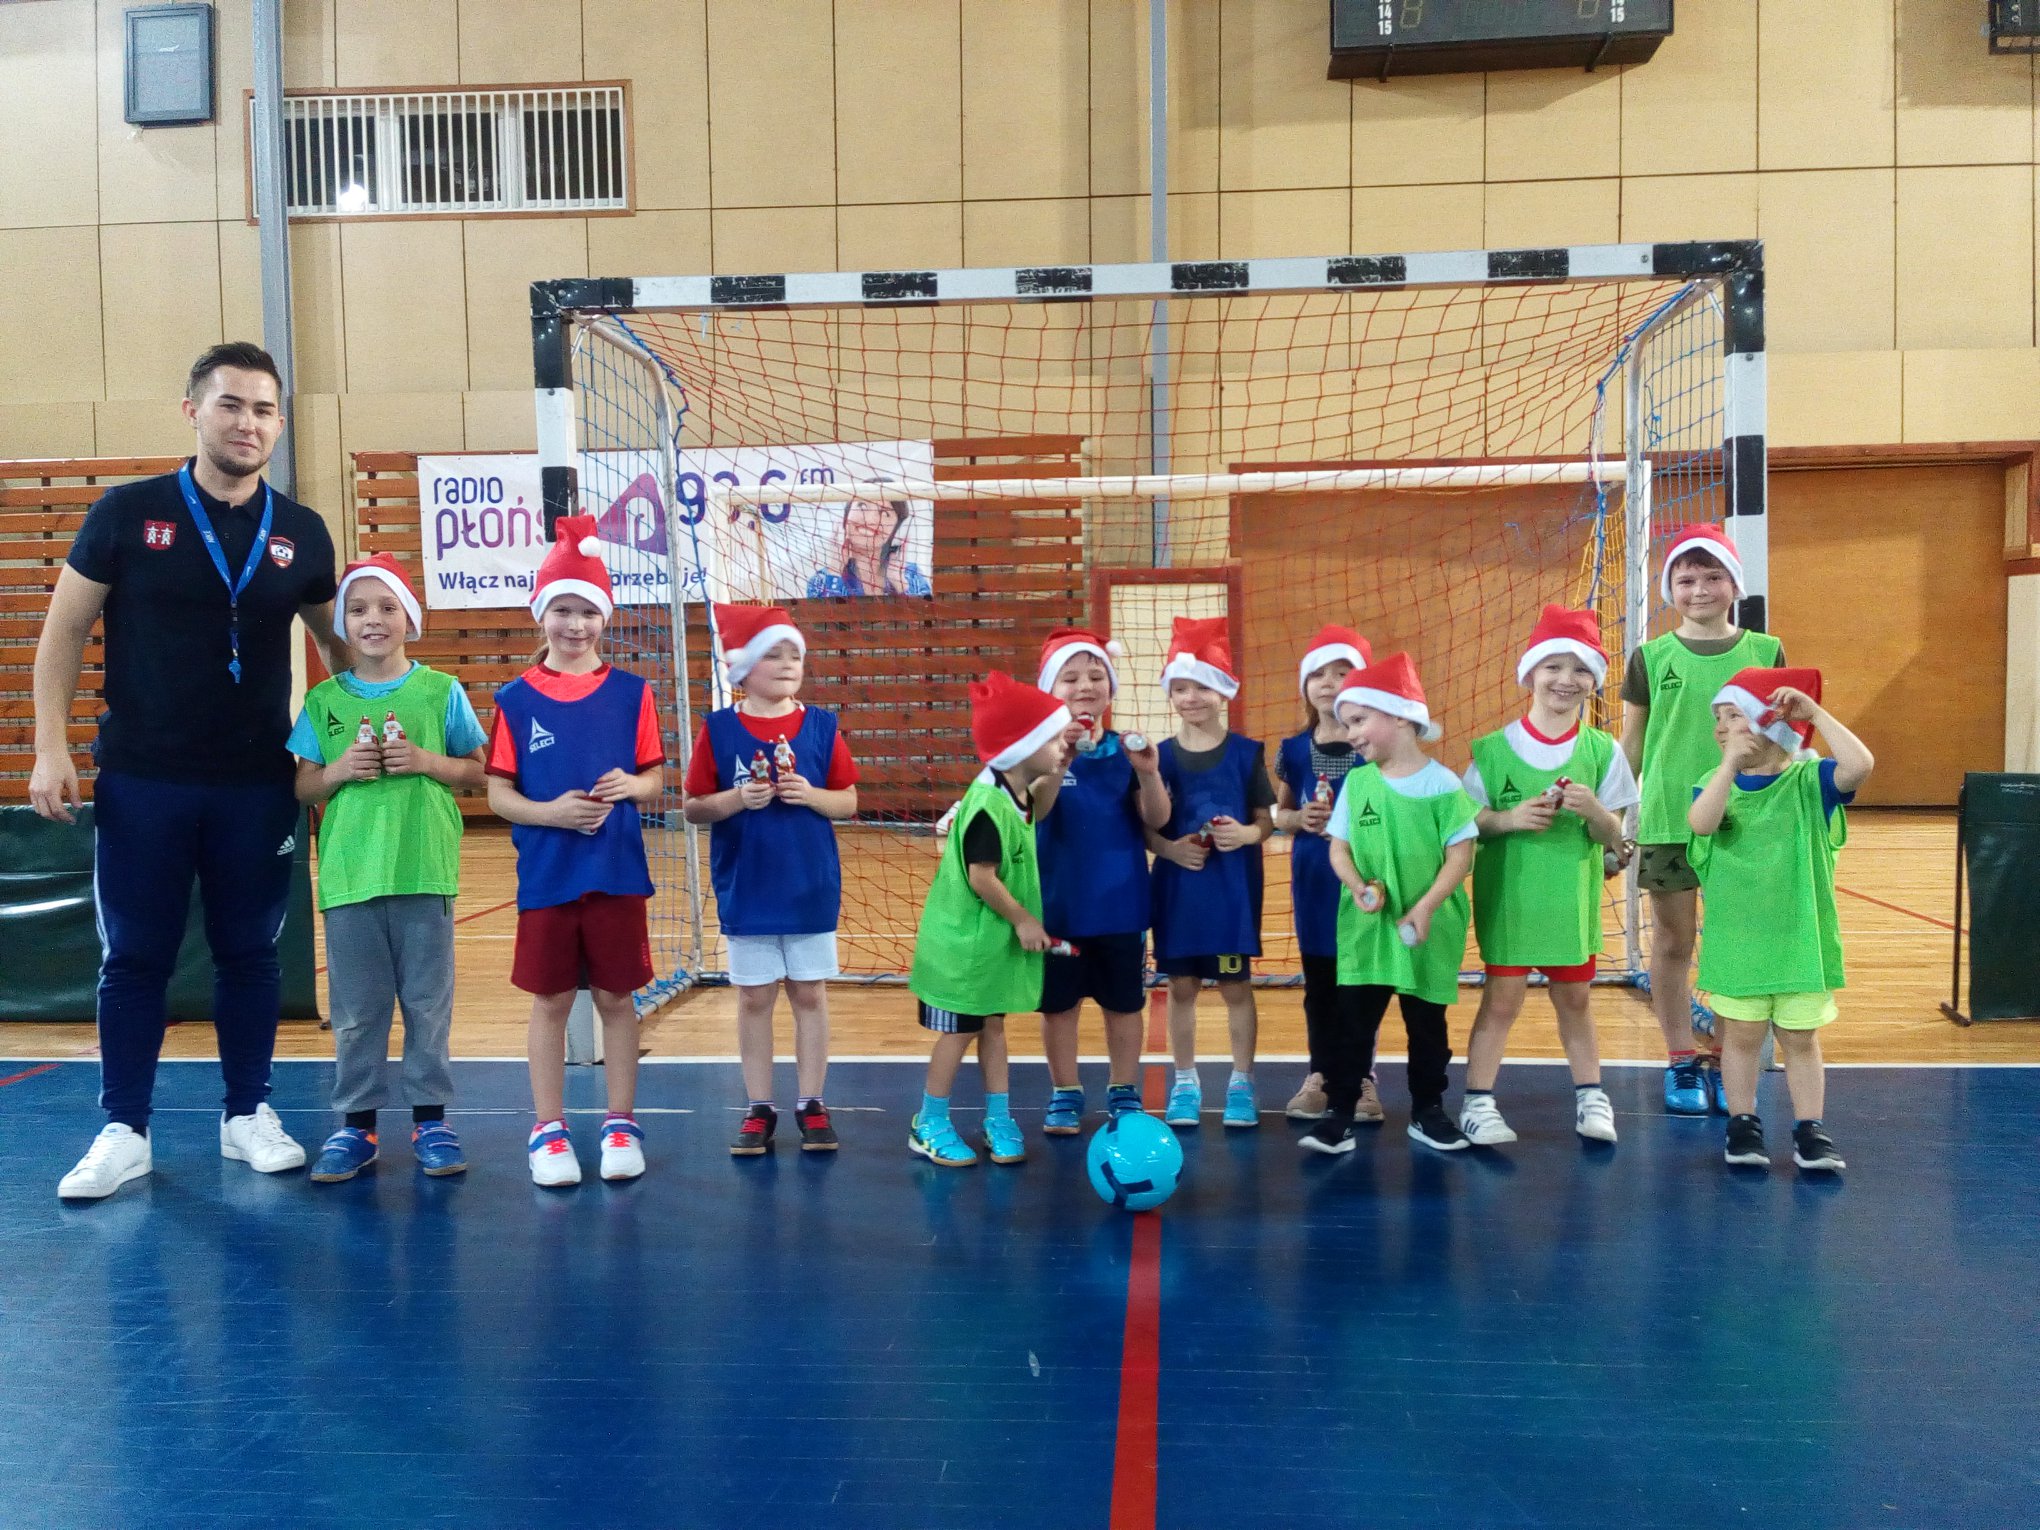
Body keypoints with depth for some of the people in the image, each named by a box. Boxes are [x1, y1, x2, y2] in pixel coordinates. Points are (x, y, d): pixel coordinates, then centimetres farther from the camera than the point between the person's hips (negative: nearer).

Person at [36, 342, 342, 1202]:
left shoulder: (300, 533, 4)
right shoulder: (128, 513, -1)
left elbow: (338, 642, 16)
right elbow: (65, 631, 1)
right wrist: (51, 749, -6)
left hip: (259, 785, 2)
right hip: (141, 780, -1)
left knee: (250, 954, 9)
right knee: (135, 959, 6)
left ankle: (249, 1116, 21)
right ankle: (124, 1131, 17)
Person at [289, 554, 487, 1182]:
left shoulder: (440, 691, 2)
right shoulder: (324, 700, 7)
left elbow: (478, 774, 5)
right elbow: (303, 788, 11)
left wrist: (427, 761, -11)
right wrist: (340, 769, -8)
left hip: (424, 871, -1)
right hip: (348, 874, 2)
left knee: (428, 1004, 6)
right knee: (355, 1009, 9)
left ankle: (430, 1119, 17)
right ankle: (356, 1123, 20)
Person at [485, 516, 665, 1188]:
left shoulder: (629, 691, 1)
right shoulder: (516, 698, -1)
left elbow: (655, 777, 4)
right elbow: (498, 793, -1)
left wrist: (630, 787, -17)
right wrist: (551, 812, -18)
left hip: (617, 873, 0)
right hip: (546, 875, 0)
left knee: (615, 998, 8)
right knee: (549, 1002, 8)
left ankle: (621, 1124, 21)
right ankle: (548, 1130, 20)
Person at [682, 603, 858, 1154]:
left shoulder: (821, 725, -1)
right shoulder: (718, 728, -4)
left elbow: (849, 802, 3)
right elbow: (692, 807, -1)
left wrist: (811, 796, -15)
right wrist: (736, 800, -18)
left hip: (811, 889, 1)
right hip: (746, 891, -1)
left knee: (810, 994, 8)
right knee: (754, 998, 8)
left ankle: (812, 1105, 20)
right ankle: (759, 1109, 20)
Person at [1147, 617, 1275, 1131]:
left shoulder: (1246, 752, -3)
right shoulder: (1160, 755, 0)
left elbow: (1266, 821, 0)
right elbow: (1144, 827, 1)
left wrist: (1247, 834, -20)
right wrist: (1167, 847, -17)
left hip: (1234, 887, -1)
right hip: (1178, 886, 1)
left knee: (1236, 987, 7)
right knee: (1181, 986, 9)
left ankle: (1241, 1083, 20)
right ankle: (1184, 1083, 22)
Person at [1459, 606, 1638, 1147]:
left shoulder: (1602, 750, -1)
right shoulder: (1495, 748, -6)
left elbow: (1612, 837, 1)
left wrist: (1593, 809, -19)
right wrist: (1510, 819, -19)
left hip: (1572, 896, 2)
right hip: (1508, 894, -2)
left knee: (1574, 997, 14)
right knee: (1503, 997, 0)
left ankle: (1590, 1095, 29)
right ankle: (1477, 1101, 10)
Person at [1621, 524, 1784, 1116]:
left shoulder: (1765, 652, 4)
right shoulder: (1652, 657, 2)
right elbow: (1631, 744, 7)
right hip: (1666, 821, 0)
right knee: (1673, 943, 8)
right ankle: (1682, 1063, 20)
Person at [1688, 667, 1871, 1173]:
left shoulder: (1808, 779, -4)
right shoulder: (1717, 783, 0)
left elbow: (1860, 765, -24)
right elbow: (1701, 824, -22)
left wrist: (1815, 711, -20)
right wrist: (1730, 763, -25)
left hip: (1800, 938, -1)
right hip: (1736, 942, 1)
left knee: (1800, 1038, 10)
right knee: (1741, 1035, 10)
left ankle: (1810, 1130, 19)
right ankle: (1743, 1124, 22)